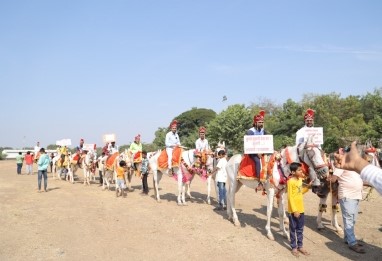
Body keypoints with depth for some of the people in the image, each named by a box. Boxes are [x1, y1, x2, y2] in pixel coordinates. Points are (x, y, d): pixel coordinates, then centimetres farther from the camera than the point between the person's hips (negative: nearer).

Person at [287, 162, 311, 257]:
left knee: (300, 229, 15)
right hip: (293, 210, -7)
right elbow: (290, 197, -18)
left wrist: (308, 187, 4)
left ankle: (300, 246, 27)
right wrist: (294, 210, -19)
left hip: (300, 209, 7)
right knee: (293, 229, 7)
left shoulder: (300, 179, 5)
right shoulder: (290, 181, -18)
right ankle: (294, 247, 18)